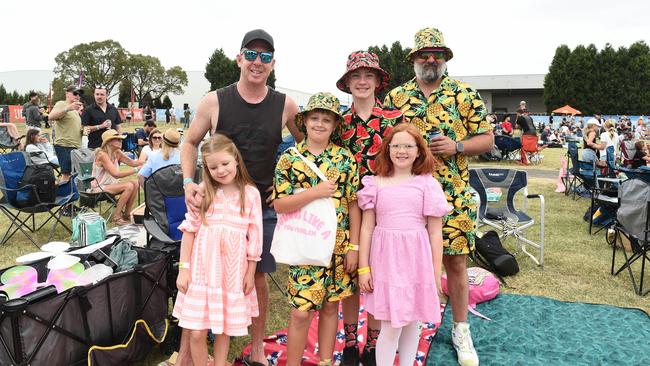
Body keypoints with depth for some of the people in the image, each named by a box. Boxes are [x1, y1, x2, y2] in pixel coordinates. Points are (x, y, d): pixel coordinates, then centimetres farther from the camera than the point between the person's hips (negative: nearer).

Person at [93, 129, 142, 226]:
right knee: (129, 186, -24)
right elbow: (116, 174, -30)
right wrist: (136, 170, -32)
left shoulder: (117, 152, 1)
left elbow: (132, 162, 2)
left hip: (111, 184, 8)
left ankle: (126, 215, 0)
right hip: (99, 187, -8)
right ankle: (116, 217, -12)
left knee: (135, 183, -10)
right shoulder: (102, 154, -22)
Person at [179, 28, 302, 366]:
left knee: (258, 275, 11)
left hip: (263, 206, 1)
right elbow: (190, 142, 6)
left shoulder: (285, 105, -3)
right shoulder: (214, 101, -5)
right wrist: (188, 183, -9)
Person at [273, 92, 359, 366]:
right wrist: (314, 192, -19)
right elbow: (279, 205, -8)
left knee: (330, 306, 14)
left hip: (338, 247, 2)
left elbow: (353, 205, 3)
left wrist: (354, 247, -1)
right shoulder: (289, 159, -3)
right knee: (301, 311, 1)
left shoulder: (345, 158, 2)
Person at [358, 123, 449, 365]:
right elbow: (367, 228, 2)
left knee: (412, 322, 14)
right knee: (391, 325, 2)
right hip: (386, 258, -1)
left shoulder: (427, 184, -1)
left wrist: (436, 273, 1)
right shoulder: (376, 183, 0)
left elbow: (435, 232, 1)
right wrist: (363, 268, 0)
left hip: (416, 260, 1)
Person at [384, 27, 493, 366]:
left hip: (452, 196, -1)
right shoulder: (395, 97, 8)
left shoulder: (466, 95, 4)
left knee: (456, 262, 6)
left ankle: (460, 330, 25)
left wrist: (455, 147, -13)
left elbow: (486, 139, 4)